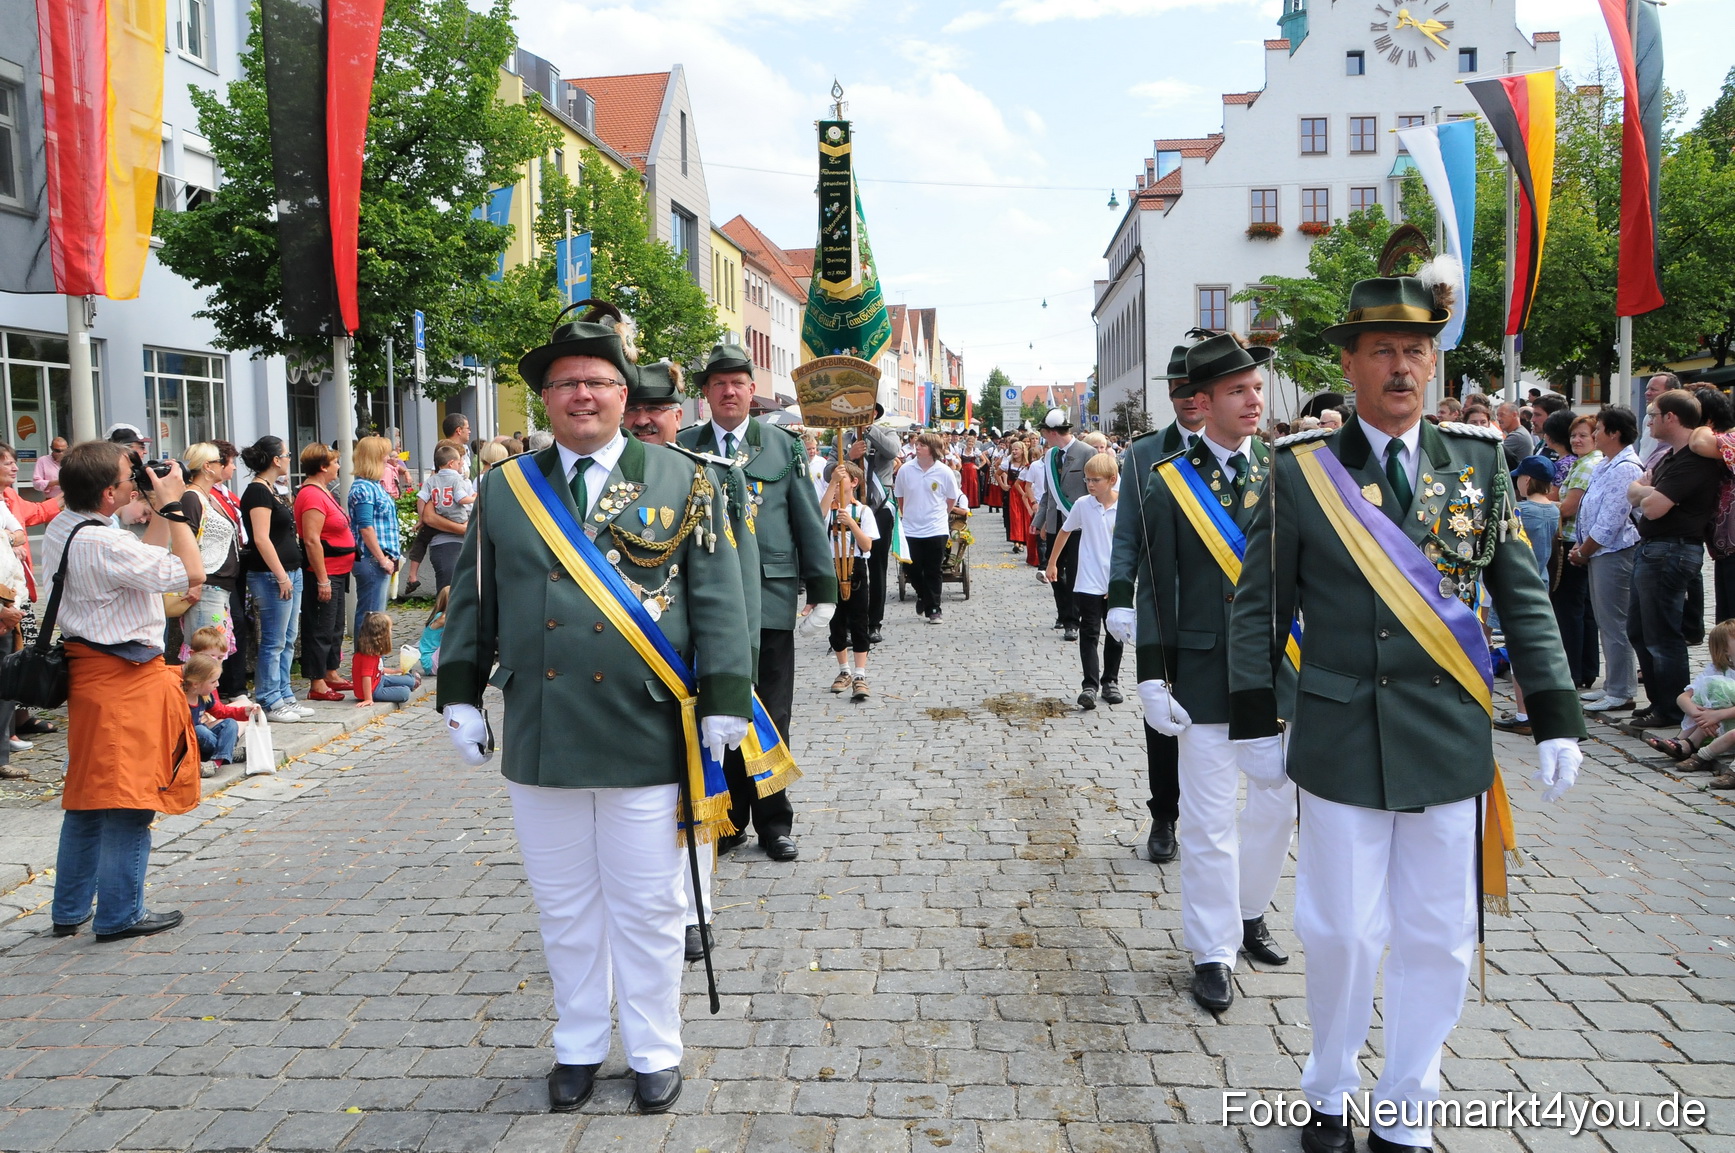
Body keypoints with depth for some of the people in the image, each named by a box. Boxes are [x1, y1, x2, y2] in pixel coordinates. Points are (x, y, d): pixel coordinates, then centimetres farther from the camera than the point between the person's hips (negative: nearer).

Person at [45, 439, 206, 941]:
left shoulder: (60, 531, 8)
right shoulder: (106, 545, -22)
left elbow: (143, 560, 17)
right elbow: (191, 573, -19)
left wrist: (159, 511, 11)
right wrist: (172, 505, -13)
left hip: (87, 669, 10)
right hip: (127, 678, -10)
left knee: (87, 795, 18)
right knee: (130, 798, 1)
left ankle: (69, 911, 28)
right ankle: (120, 914, 10)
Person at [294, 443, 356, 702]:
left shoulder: (322, 491, 15)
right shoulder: (312, 495, -18)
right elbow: (311, 540, -24)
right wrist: (322, 580, -24)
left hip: (337, 573, 11)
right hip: (324, 574, -11)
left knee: (335, 627, 18)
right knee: (321, 629, -4)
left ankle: (332, 675, 30)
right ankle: (317, 685, 2)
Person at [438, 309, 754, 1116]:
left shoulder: (682, 482, 2)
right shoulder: (504, 489, 8)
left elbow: (717, 600, -1)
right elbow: (473, 599, 13)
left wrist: (723, 702, -6)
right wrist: (461, 694, 9)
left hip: (646, 738, -2)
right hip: (539, 739, 2)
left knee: (646, 906, 8)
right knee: (564, 905, 15)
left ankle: (654, 1052, 27)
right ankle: (578, 1046, 33)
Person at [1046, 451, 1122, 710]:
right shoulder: (1083, 504, -3)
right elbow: (1065, 532, 12)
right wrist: (1052, 562, 18)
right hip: (1088, 583, 0)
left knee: (1115, 634, 11)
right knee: (1089, 634, -4)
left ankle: (1110, 682, 24)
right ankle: (1090, 686, -4)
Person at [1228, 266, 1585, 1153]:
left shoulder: (1480, 463, 4)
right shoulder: (1300, 470, -3)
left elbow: (1525, 602, 7)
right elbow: (1257, 607, 1)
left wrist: (1556, 721, 2)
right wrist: (1256, 726, -1)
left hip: (1450, 744, 2)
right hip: (1340, 742, -2)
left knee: (1437, 938, 10)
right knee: (1342, 931, 5)